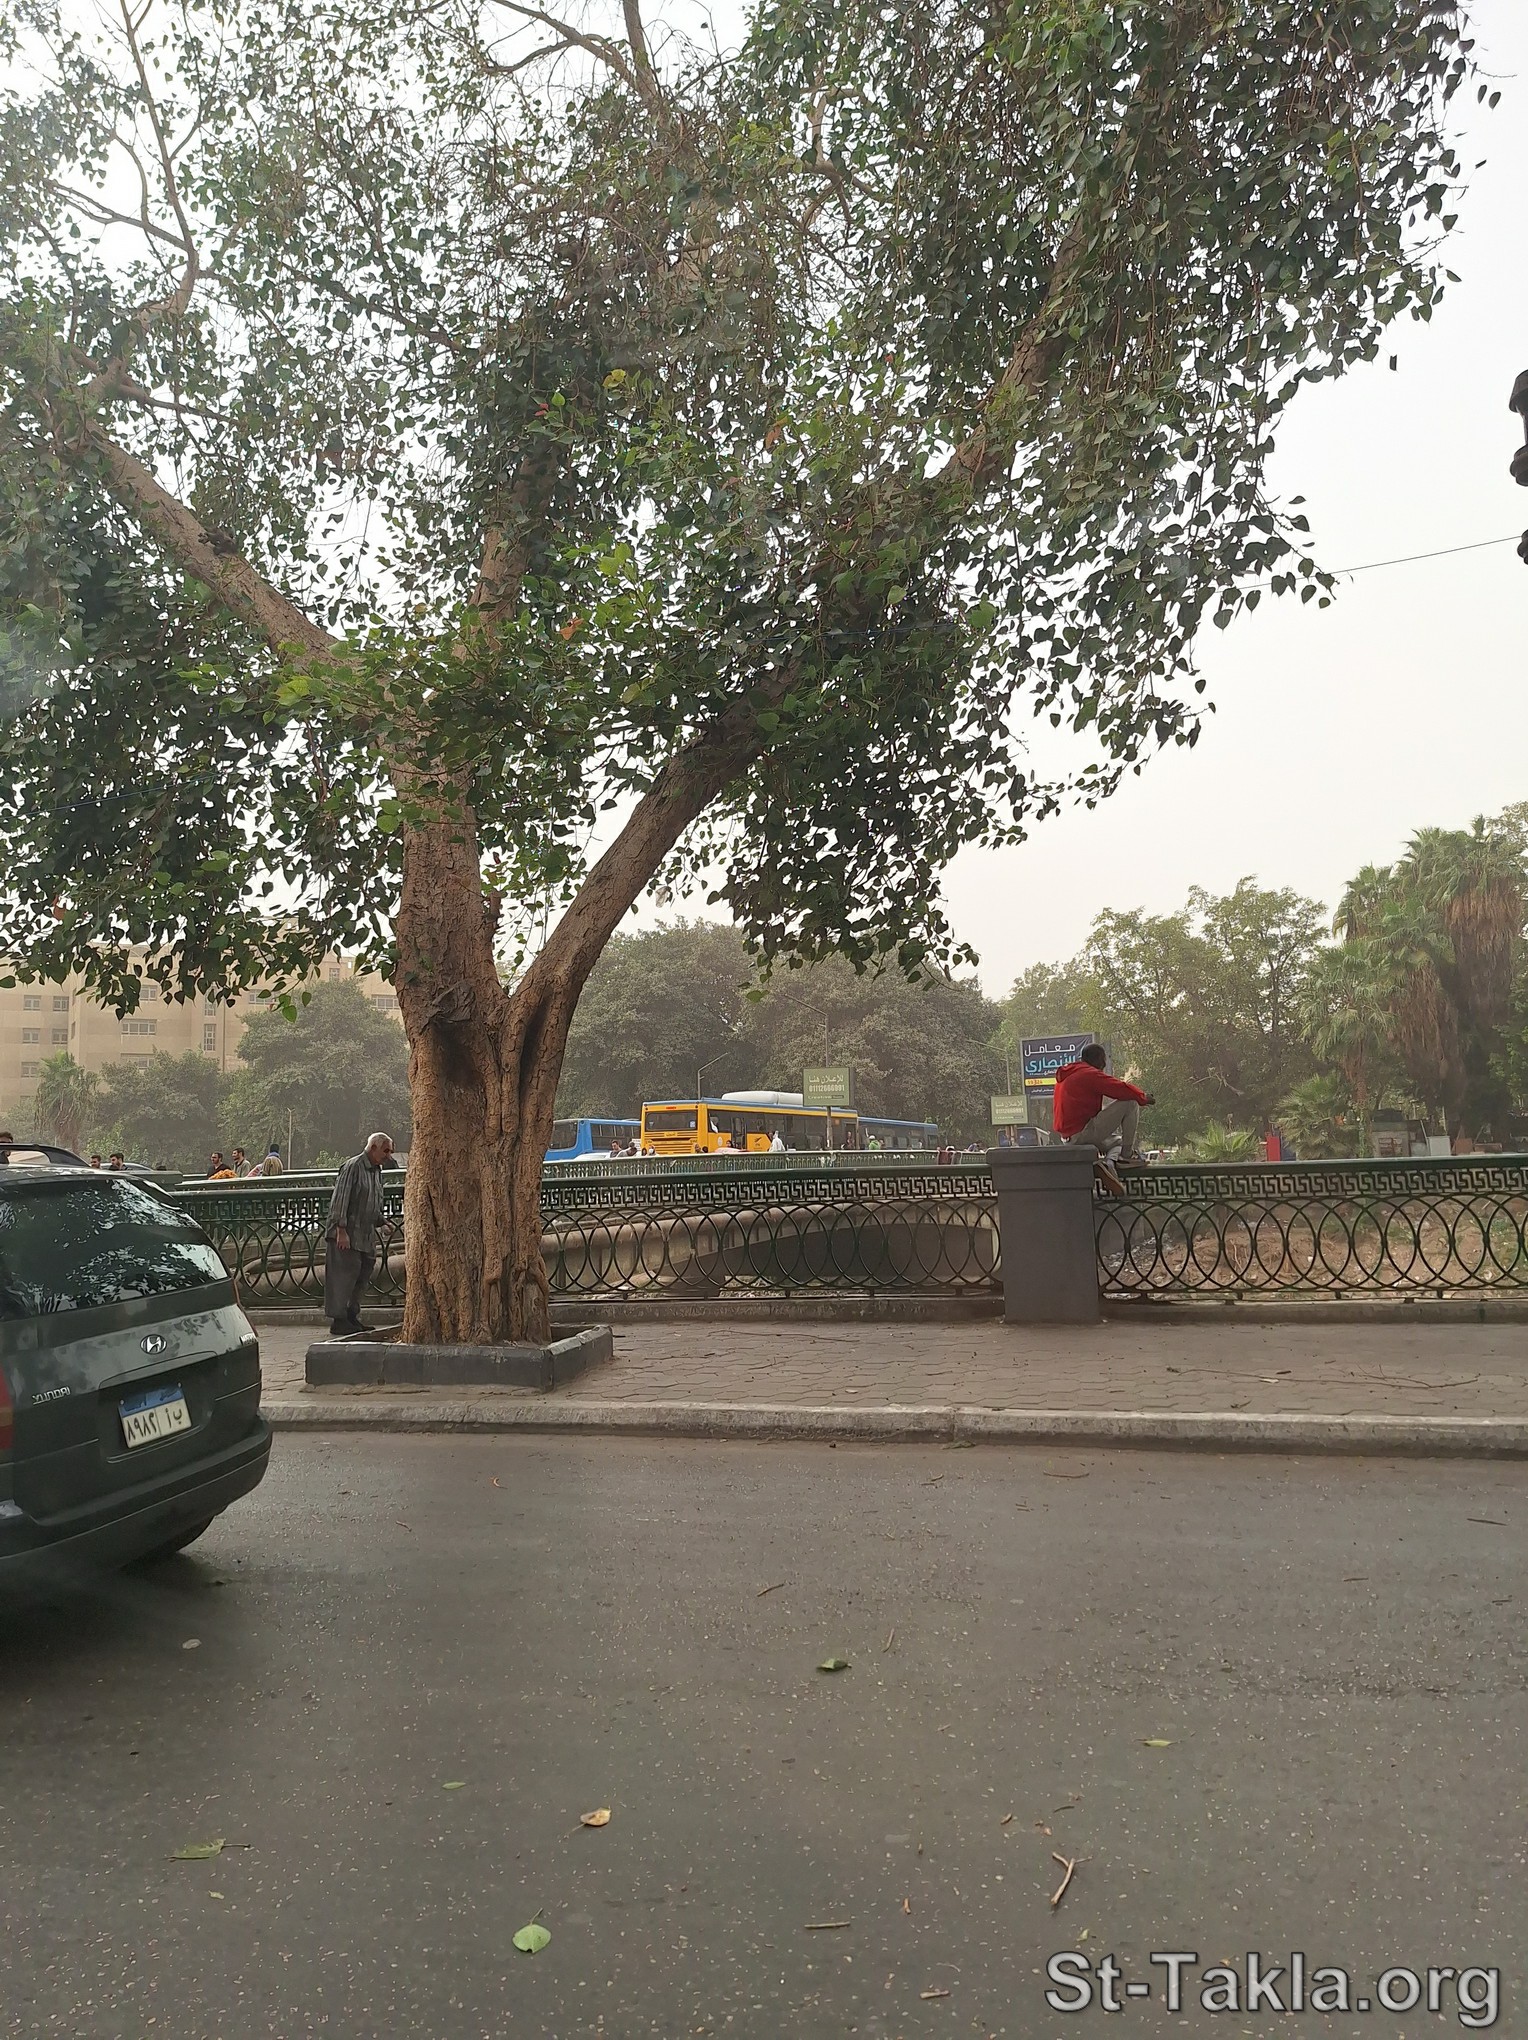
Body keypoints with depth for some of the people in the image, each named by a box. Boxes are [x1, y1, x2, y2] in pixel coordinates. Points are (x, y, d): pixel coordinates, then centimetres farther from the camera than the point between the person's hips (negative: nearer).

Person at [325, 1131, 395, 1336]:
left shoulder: (377, 1170, 16)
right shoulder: (352, 1167, -12)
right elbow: (340, 1200, -17)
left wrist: (380, 1224, 16)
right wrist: (341, 1230, -21)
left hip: (366, 1236, 9)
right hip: (346, 1235, -9)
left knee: (362, 1276, 11)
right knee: (344, 1275, -6)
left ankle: (352, 1317, 20)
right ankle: (338, 1321, 0)